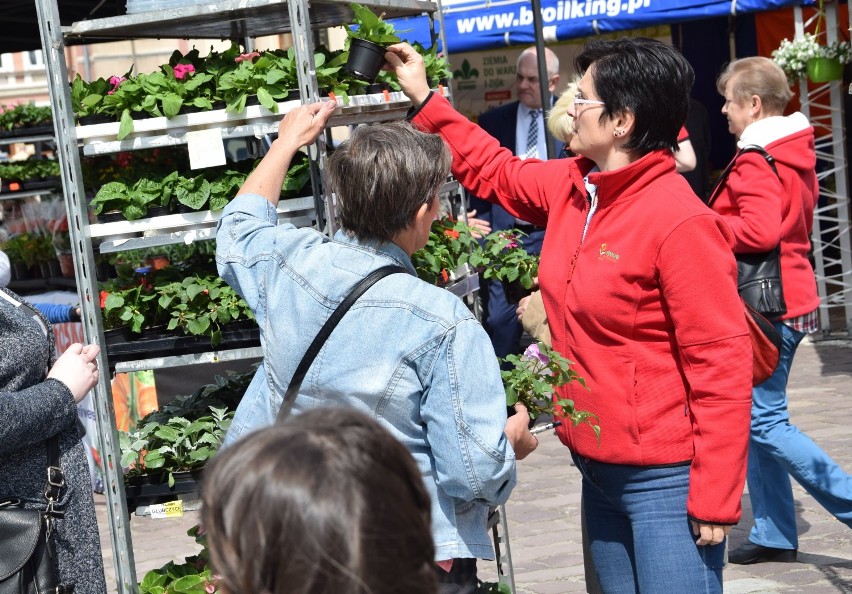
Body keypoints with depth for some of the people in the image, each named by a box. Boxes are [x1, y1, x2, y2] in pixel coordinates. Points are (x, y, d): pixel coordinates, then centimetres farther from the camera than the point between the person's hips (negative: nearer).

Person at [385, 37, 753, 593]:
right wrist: (424, 98, 22)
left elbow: (722, 363, -20)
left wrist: (715, 501, -19)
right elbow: (496, 171, 25)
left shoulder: (681, 222, -21)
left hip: (666, 481, -8)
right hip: (598, 467, 9)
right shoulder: (571, 187, 4)